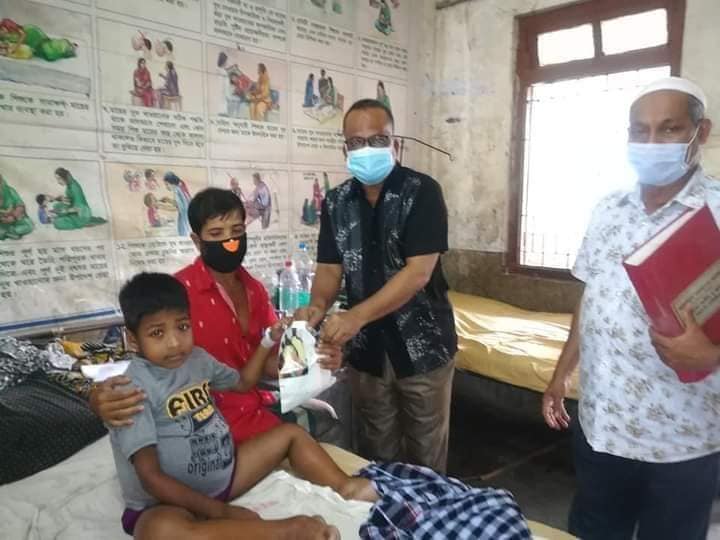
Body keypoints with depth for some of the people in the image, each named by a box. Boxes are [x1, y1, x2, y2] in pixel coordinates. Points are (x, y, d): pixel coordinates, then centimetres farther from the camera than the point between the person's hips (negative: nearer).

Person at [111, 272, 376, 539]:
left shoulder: (196, 358, 3)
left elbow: (243, 382, 23)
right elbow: (151, 477, -24)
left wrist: (269, 342, 11)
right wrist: (222, 511, -25)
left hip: (223, 475, 8)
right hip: (168, 503, -8)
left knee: (291, 434, 8)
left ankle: (346, 487, -7)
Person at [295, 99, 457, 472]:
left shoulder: (422, 192, -14)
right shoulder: (336, 202, 2)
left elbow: (418, 272, -22)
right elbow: (330, 268, 3)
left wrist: (357, 315, -31)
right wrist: (318, 305, -19)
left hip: (422, 346, -3)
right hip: (367, 348, 4)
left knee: (425, 451, 14)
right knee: (376, 451, 19)